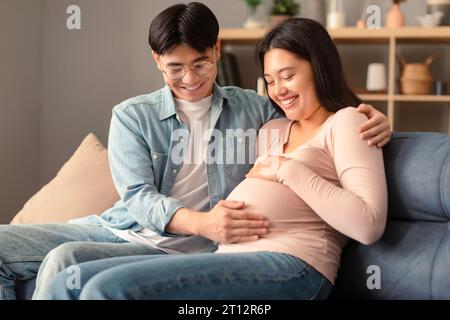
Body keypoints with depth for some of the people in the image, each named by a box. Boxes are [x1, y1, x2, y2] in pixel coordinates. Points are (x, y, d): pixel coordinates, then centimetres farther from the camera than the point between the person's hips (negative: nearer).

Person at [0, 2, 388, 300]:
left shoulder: (253, 108, 6)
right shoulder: (131, 116, 3)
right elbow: (139, 197, -8)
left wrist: (366, 119, -11)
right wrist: (202, 223, -29)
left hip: (175, 248, -3)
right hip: (117, 226, 3)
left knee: (64, 260, -30)